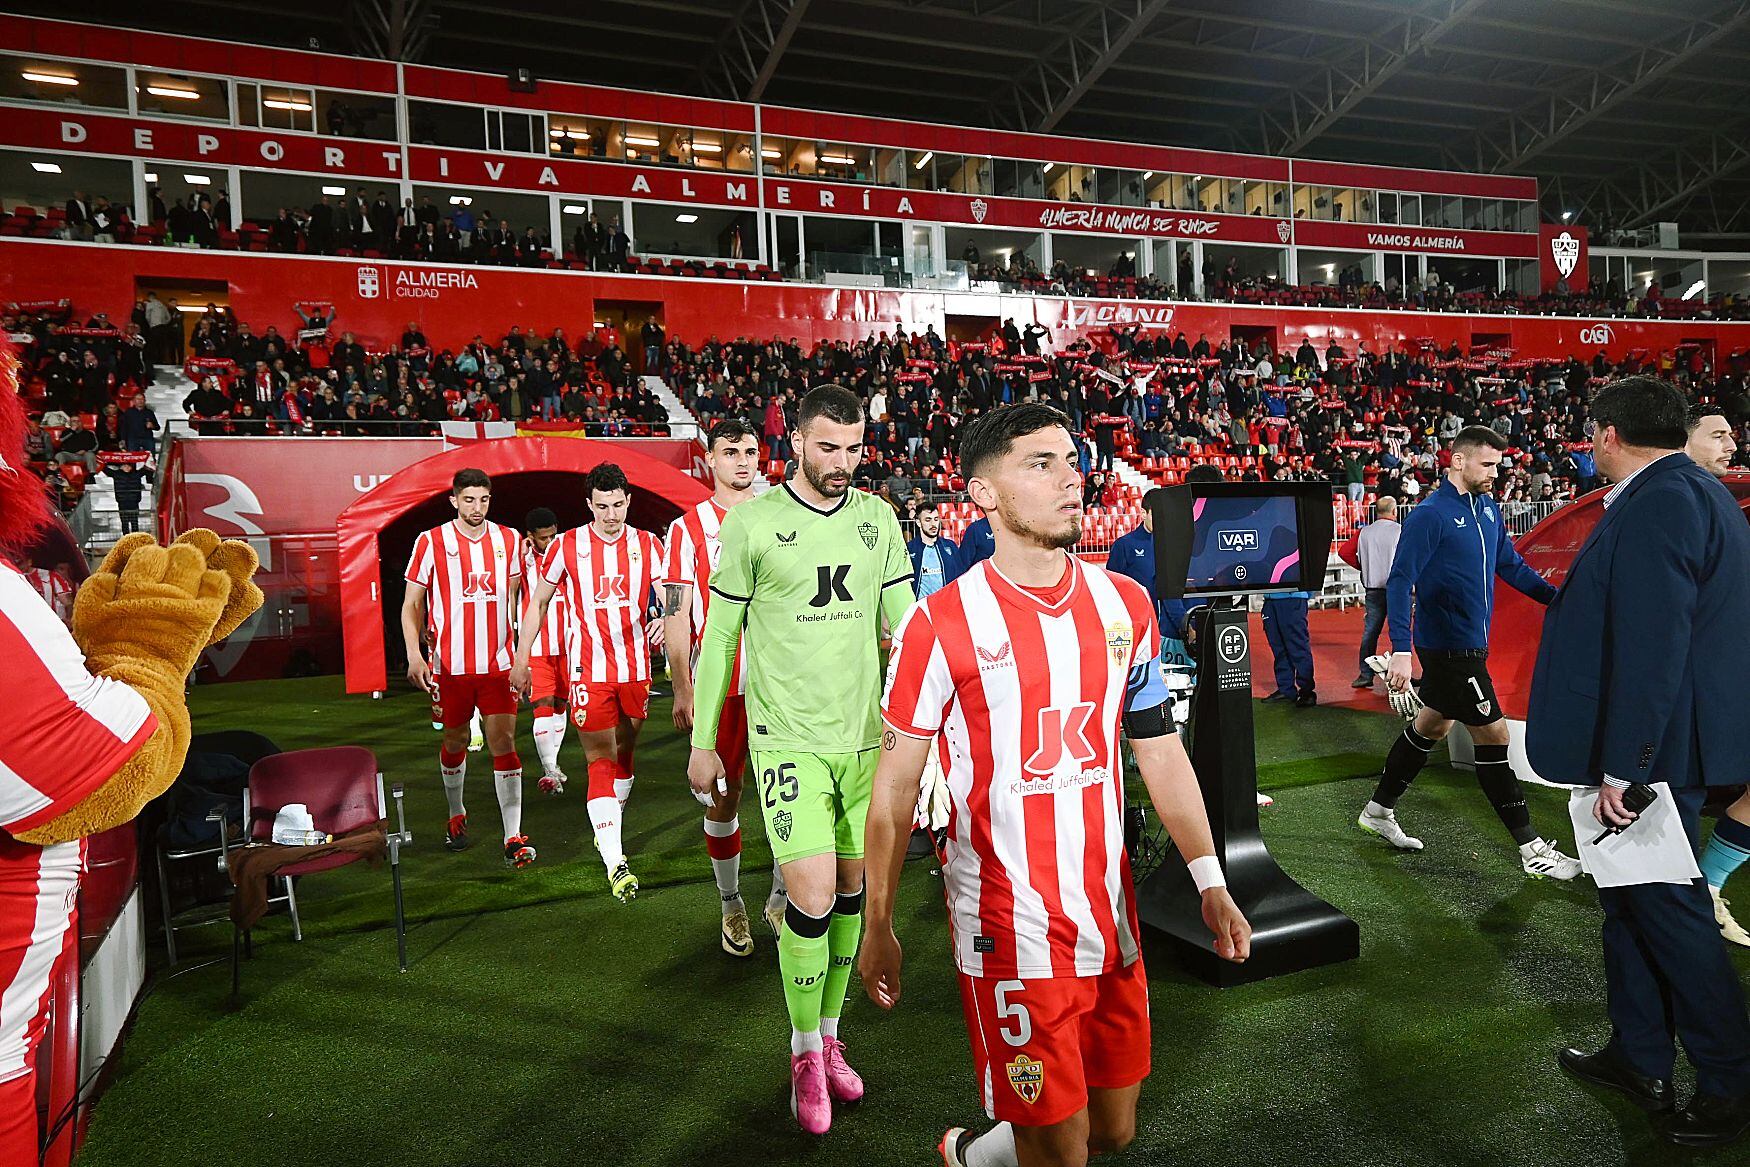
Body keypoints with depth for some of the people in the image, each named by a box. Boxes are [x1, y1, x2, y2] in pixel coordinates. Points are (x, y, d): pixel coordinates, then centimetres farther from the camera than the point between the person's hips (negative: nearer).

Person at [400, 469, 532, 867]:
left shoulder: (508, 540, 4)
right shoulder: (431, 542, -4)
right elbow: (411, 603, -2)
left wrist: (517, 654, 13)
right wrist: (414, 655, -15)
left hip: (498, 664, 1)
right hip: (450, 666, -1)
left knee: (504, 743, -6)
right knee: (454, 741, 14)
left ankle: (513, 837, -4)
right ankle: (456, 815, 39)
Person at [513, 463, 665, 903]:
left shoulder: (648, 545, 3)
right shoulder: (566, 546, -2)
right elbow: (539, 602, 8)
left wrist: (665, 620, -24)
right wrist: (521, 659, 8)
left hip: (636, 667, 3)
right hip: (589, 670, -3)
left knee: (624, 753, 16)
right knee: (600, 760, -7)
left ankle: (609, 829, 37)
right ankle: (615, 863, -9)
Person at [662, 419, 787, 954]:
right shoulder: (688, 528, 1)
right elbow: (676, 615, -2)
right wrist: (682, 690, -8)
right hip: (718, 683, -2)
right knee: (723, 797, 7)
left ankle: (781, 898, 20)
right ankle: (732, 906, 25)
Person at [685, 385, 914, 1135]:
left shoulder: (878, 518, 4)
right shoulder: (751, 522, -6)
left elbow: (904, 625, 9)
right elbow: (719, 636, -1)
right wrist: (702, 741, 2)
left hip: (866, 735, 4)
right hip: (788, 738, -4)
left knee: (851, 889, 12)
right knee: (811, 895, -8)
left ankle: (830, 1035, 33)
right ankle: (805, 1052, 17)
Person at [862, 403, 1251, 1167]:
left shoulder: (1125, 605, 2)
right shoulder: (942, 626, -14)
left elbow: (1160, 752, 10)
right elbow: (896, 789, -7)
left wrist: (1210, 882, 8)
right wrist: (878, 928, -1)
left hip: (1109, 916, 6)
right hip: (1009, 930, -5)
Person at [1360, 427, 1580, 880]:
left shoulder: (1488, 508, 7)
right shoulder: (1430, 515, -16)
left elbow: (1511, 565, 15)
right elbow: (1400, 582, -20)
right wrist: (1401, 650, -27)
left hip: (1470, 644, 9)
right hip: (1448, 647, -9)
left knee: (1432, 724, 17)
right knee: (1492, 734, -4)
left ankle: (1378, 810, 32)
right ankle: (1532, 849, 6)